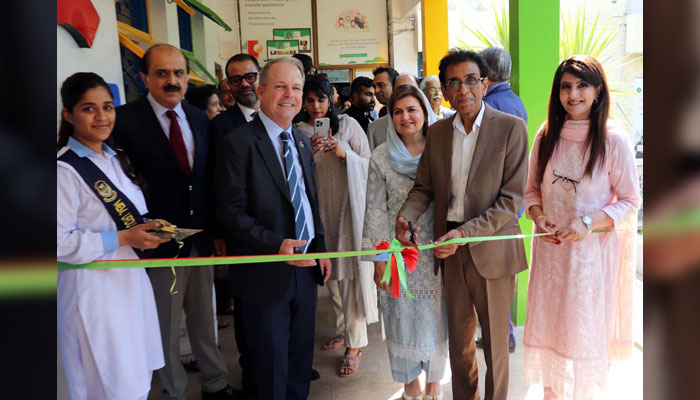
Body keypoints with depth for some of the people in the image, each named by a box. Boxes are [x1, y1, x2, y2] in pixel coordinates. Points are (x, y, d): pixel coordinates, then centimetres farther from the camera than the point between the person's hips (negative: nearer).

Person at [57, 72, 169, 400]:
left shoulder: (115, 159, 10)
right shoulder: (65, 169, -16)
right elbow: (60, 242, -19)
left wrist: (148, 226, 0)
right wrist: (123, 238, -19)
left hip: (132, 278, 8)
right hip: (94, 288, -8)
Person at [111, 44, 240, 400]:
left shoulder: (199, 118, 6)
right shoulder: (125, 119, -10)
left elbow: (209, 181, 9)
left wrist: (217, 232, 9)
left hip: (202, 238, 5)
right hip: (160, 243, -4)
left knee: (204, 319, 19)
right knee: (166, 328, 11)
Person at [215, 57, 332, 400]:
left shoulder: (302, 141, 11)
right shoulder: (238, 142, -12)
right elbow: (230, 210, -17)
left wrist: (321, 248, 11)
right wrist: (276, 244, -26)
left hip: (306, 266, 7)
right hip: (267, 273, -6)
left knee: (301, 357, 20)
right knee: (272, 364, 9)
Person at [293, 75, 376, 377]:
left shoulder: (347, 124, 0)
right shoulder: (298, 131, 4)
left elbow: (368, 164, 0)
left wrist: (344, 153, -17)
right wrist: (309, 153, -14)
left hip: (349, 204, -2)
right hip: (319, 208, 3)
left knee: (352, 271, -3)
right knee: (331, 271, 9)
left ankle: (354, 346, 5)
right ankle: (343, 330, 28)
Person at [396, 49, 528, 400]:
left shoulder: (511, 128, -9)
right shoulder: (437, 131, 5)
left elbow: (511, 199, -12)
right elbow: (424, 186, 9)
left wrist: (465, 233, -21)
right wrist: (406, 216, -11)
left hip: (491, 250, -4)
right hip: (450, 251, 4)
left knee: (495, 341, 12)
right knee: (458, 339, 18)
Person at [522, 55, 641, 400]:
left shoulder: (614, 139, -9)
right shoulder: (547, 135, 2)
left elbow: (630, 201, -5)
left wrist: (588, 222, -19)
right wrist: (538, 216, -8)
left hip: (591, 249, -3)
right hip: (549, 246, 4)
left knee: (585, 328, 8)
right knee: (548, 324, 13)